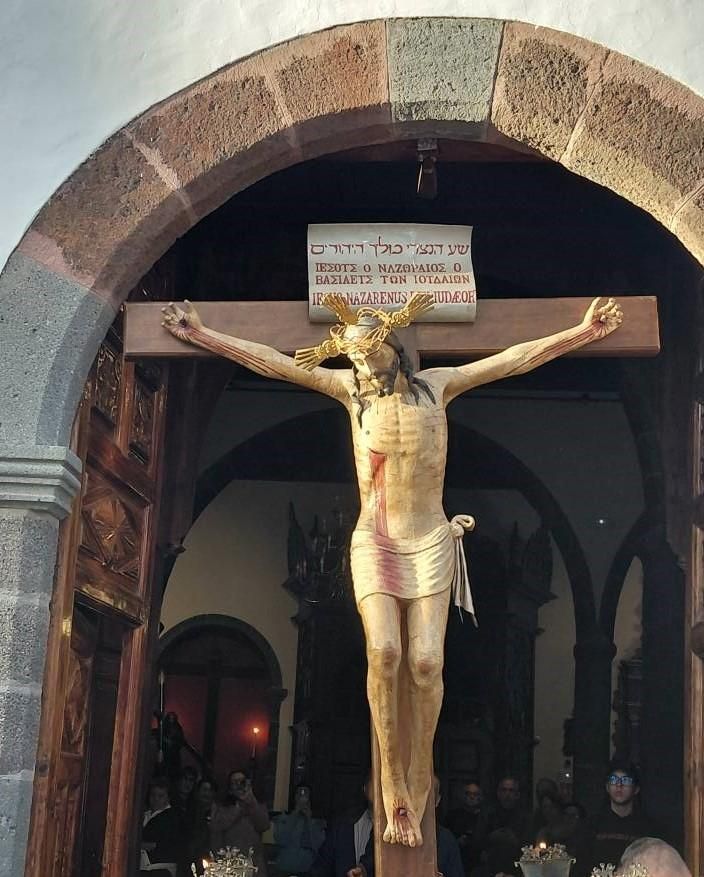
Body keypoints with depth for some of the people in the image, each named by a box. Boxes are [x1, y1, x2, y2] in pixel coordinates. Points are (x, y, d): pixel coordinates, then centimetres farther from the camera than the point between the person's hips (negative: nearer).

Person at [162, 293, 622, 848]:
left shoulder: (435, 386, 9)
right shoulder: (351, 389, 9)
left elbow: (516, 359, 11)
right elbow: (269, 361, 8)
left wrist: (583, 332, 13)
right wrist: (201, 335, 8)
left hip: (430, 542, 0)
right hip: (374, 542, 0)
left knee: (427, 660, -13)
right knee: (383, 651, -19)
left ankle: (420, 775, 6)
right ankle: (393, 785, -8)